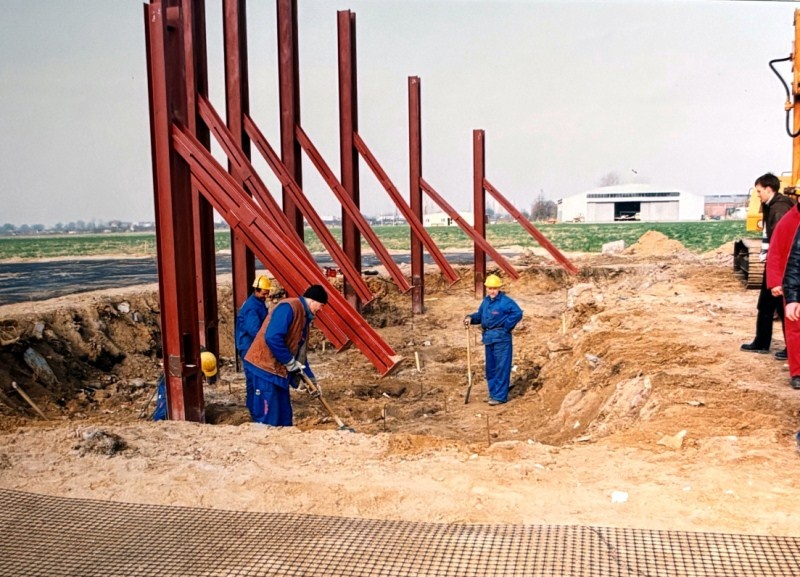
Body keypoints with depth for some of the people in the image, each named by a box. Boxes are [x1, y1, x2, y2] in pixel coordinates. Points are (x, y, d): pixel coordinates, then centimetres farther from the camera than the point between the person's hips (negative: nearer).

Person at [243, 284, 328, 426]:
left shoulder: (303, 317, 16)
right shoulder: (288, 307, -15)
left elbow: (299, 352, 22)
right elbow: (272, 337, -27)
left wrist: (311, 379, 22)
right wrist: (290, 362, -16)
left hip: (279, 370, 10)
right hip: (266, 366, -10)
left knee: (284, 416, 13)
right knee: (268, 418, -8)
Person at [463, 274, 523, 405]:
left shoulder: (505, 301, -12)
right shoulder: (485, 301, 13)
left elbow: (518, 313, -20)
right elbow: (480, 315, 21)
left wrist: (506, 326, -16)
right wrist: (470, 318, 1)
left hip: (501, 338, -8)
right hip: (488, 337, 8)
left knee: (501, 367, -4)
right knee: (490, 368, 14)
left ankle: (500, 396, 0)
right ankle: (493, 392, 25)